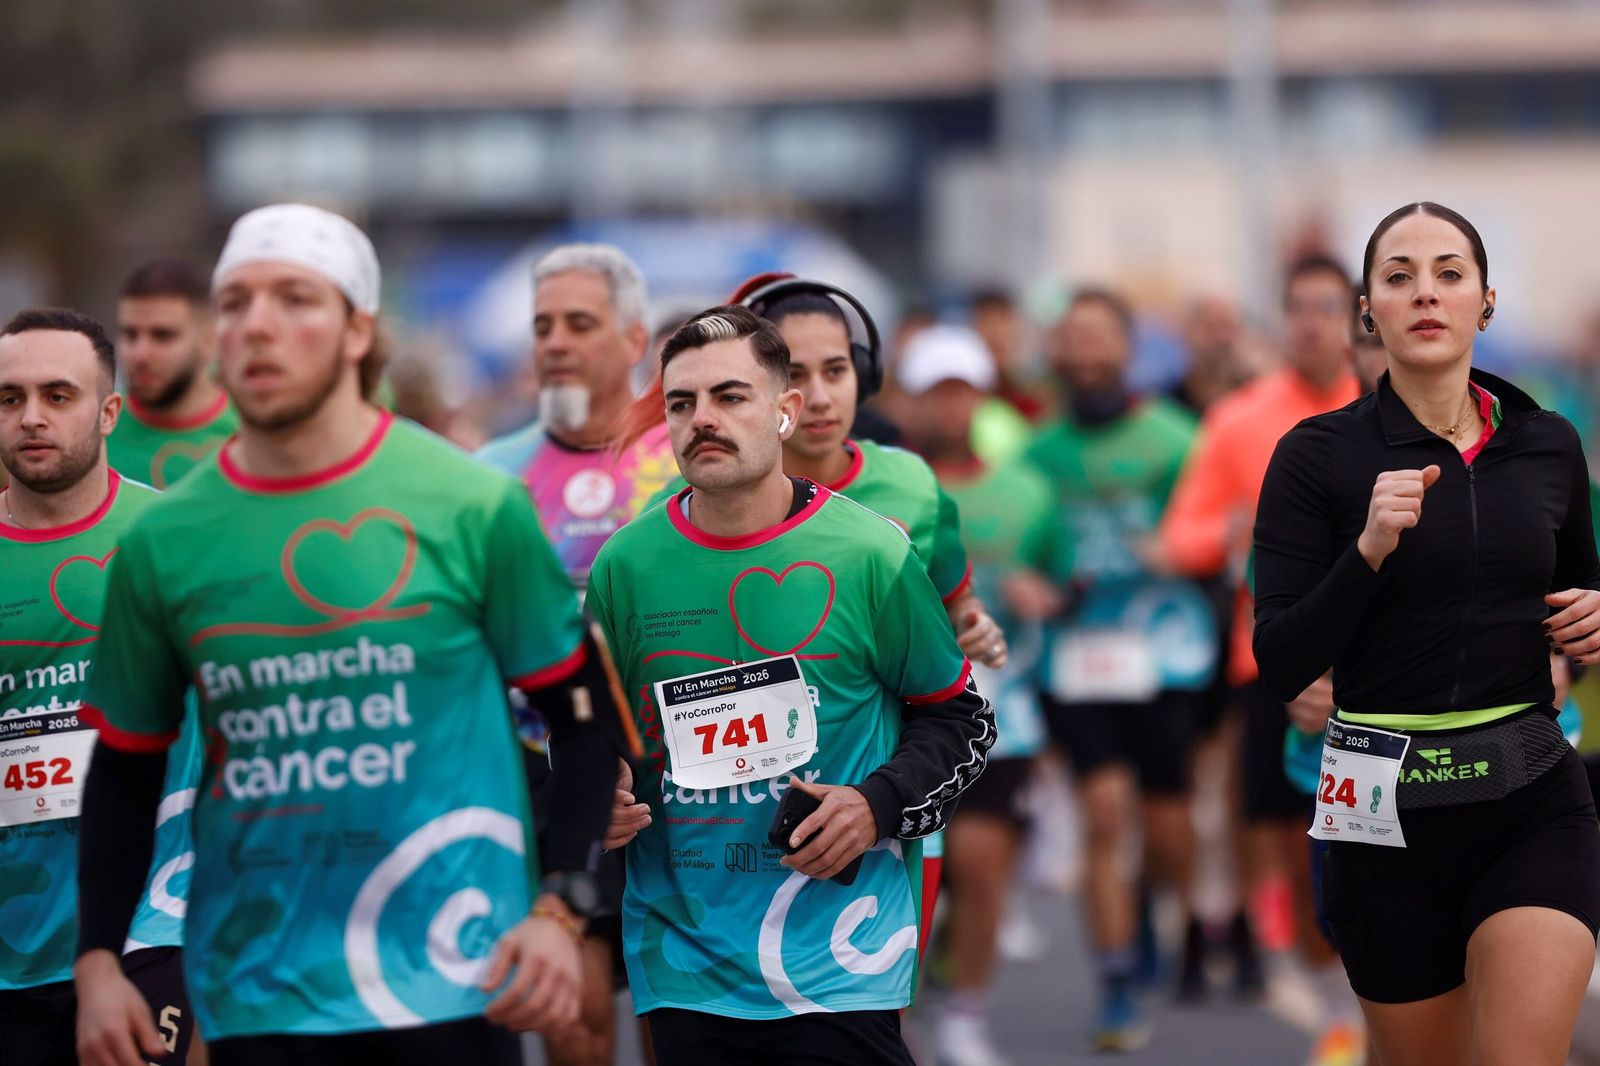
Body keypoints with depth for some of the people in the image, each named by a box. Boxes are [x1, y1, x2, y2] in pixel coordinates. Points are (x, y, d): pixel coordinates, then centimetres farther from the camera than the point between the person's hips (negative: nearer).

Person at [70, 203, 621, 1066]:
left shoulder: (472, 505, -2)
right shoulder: (162, 541, 4)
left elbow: (582, 718, 2)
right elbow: (125, 768, 13)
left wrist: (560, 915, -8)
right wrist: (97, 961, 4)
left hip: (450, 987, -2)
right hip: (253, 997, 2)